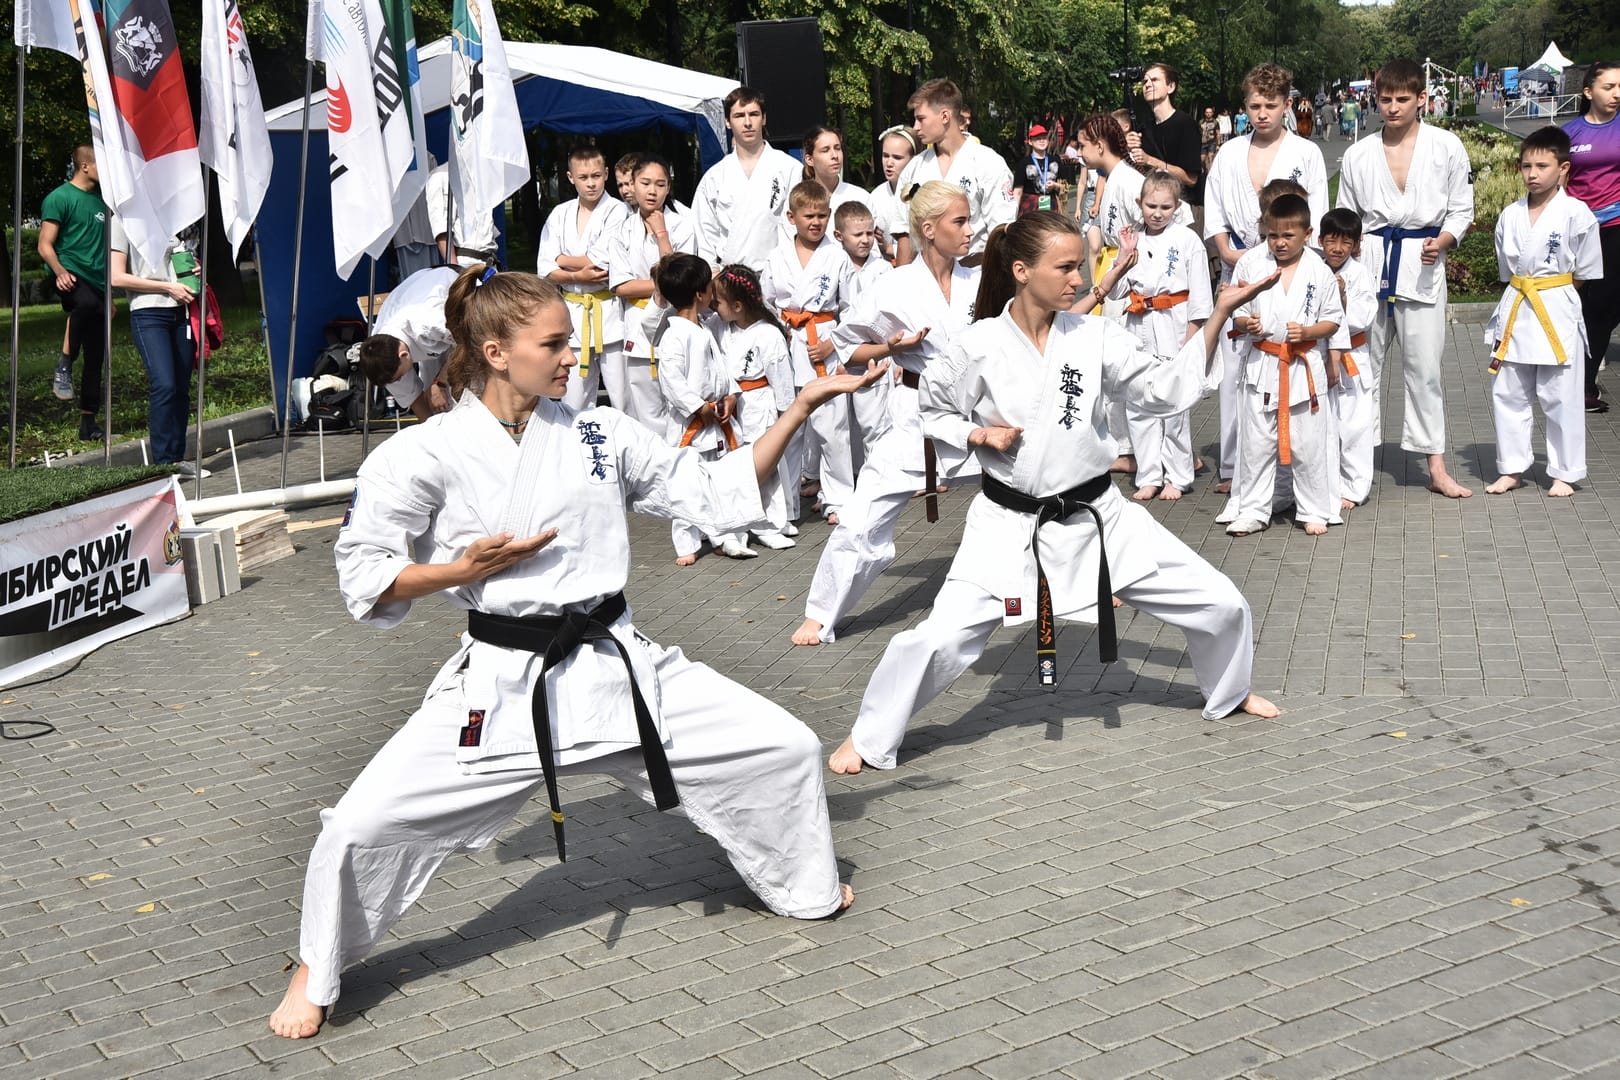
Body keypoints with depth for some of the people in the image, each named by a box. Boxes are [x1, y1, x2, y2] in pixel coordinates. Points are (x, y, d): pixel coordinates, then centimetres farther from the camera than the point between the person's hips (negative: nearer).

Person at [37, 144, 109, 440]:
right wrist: (60, 271, -27)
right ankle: (63, 367, -29)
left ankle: (88, 424, 14)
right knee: (86, 302, -43)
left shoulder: (101, 199, 17)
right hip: (71, 279, -7)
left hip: (97, 284, 7)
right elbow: (45, 245, -8)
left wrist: (110, 293, 25)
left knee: (96, 360, 6)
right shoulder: (60, 198, -2)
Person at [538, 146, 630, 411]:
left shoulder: (617, 211, -4)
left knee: (623, 400, -4)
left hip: (609, 312, -4)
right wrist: (577, 276, -13)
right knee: (574, 402, 8)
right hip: (573, 313, 4)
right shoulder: (559, 215, 10)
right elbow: (545, 270, 5)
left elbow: (603, 262, -15)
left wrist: (561, 259, -2)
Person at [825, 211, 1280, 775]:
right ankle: (870, 739, 10)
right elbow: (933, 412, 4)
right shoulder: (979, 346, -10)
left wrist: (1219, 315, -11)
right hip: (1010, 524, -3)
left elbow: (1167, 389, -3)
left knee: (1220, 604, 5)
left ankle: (1229, 693, 38)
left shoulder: (1096, 337, -3)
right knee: (940, 638, -15)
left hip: (1094, 514, 3)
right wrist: (977, 435, -16)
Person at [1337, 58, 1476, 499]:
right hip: (1369, 263, 2)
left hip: (1422, 265, -2)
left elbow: (1461, 209, 6)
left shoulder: (1446, 147, 1)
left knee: (1425, 366, -1)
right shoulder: (1358, 155, 6)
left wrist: (1442, 242, -12)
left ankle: (1437, 468, 6)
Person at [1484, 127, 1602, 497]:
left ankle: (1565, 473, 13)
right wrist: (1522, 291, 4)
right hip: (1515, 312, 5)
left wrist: (1552, 291, -1)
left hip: (1558, 313, -5)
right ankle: (1511, 468, 21)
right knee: (1507, 394, 9)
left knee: (1560, 399, 2)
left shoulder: (1576, 214, -9)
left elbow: (1584, 272, -3)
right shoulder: (1511, 215, 4)